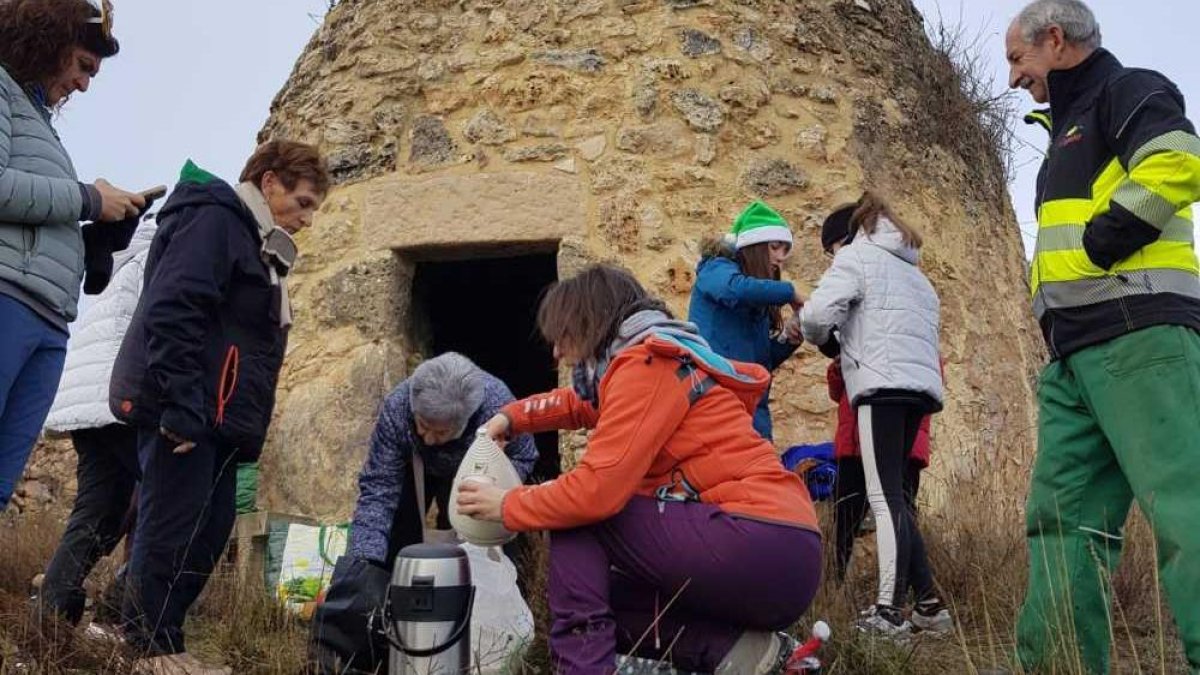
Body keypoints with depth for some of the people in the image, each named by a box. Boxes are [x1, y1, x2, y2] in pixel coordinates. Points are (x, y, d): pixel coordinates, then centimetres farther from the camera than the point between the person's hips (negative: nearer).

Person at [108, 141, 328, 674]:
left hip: (216, 414, 10)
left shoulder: (255, 242, 22)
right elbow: (172, 311, -21)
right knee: (173, 529, -3)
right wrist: (181, 407, -25)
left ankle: (139, 632, 21)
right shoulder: (214, 219, -9)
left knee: (210, 530, 10)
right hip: (186, 411, -10)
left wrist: (242, 423, 19)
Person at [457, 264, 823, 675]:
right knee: (598, 600, 18)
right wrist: (512, 417, 23)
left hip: (763, 546, -10)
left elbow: (600, 488, -18)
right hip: (778, 557, 10)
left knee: (577, 517, -2)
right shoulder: (651, 362, 20)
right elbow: (581, 403, 39)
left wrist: (508, 506, -3)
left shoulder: (647, 363, -10)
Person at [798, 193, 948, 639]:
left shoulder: (856, 256, 7)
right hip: (919, 385, 8)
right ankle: (928, 604, 10)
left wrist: (823, 338, 14)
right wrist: (844, 344, 22)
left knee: (884, 497, -11)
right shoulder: (914, 274, 32)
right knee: (892, 495, 12)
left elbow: (816, 315, -8)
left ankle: (888, 611, -13)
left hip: (883, 386, -8)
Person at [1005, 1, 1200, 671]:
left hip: (1138, 335, -9)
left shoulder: (1126, 88, 3)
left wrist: (1094, 248, -13)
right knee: (1063, 516, 4)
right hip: (1077, 352, 10)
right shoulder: (1072, 129, 31)